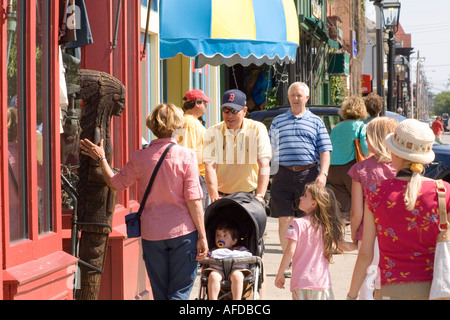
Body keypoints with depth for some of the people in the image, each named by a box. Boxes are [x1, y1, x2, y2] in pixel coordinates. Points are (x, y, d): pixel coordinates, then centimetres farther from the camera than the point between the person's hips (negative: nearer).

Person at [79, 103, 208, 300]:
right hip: (183, 232, -3)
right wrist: (202, 236, -4)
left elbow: (115, 183, 11)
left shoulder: (139, 158, -1)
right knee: (180, 293, 2)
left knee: (160, 293, 13)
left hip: (152, 233, 3)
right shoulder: (186, 156, -7)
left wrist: (100, 159, 25)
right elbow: (193, 199, -9)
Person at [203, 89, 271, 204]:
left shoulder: (258, 129, -3)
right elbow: (210, 166, -11)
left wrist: (259, 196, -21)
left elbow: (264, 165, -10)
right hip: (222, 196, 1)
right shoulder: (213, 132, -1)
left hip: (251, 195, 0)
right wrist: (214, 197, -25)